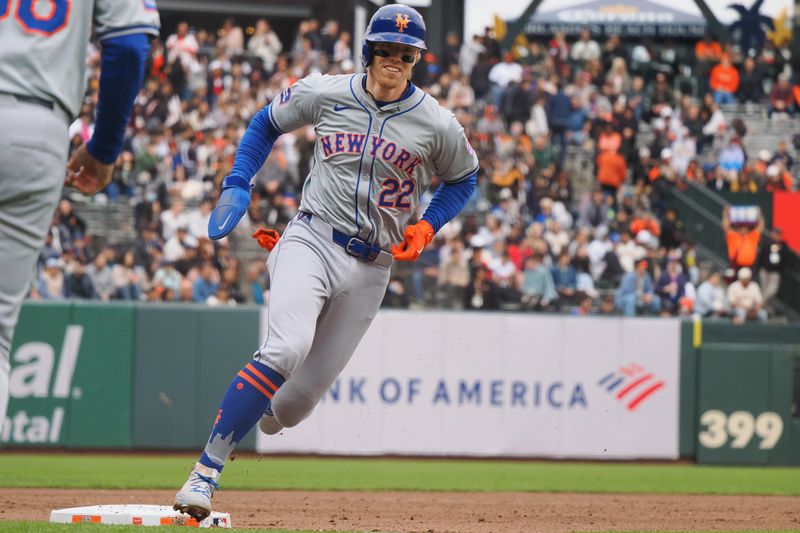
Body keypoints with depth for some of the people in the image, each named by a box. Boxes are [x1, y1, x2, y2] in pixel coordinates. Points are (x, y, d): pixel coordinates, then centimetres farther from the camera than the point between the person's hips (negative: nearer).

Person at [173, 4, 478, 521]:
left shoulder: (438, 125, -2)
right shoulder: (325, 94, -1)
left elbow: (463, 178, 16)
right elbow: (266, 123, 16)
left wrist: (427, 226, -1)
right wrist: (237, 185, 3)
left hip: (371, 266, 2)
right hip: (311, 241, -2)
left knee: (306, 392, 0)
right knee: (287, 348, -28)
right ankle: (206, 472, -30)